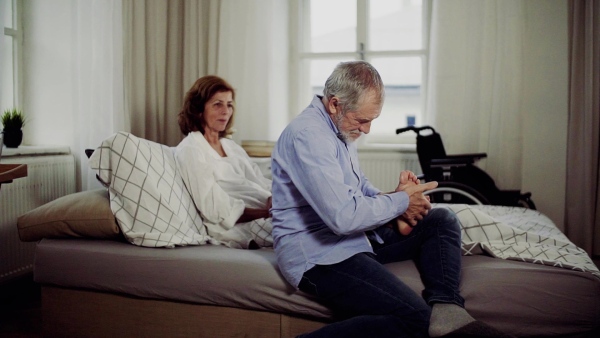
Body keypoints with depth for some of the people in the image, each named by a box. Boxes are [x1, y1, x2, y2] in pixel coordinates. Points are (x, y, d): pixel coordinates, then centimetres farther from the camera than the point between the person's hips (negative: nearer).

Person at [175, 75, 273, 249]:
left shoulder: (231, 146, 22)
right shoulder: (190, 151, -3)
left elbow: (263, 184, 11)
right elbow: (220, 213, -12)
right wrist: (267, 212, -20)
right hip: (238, 228, -7)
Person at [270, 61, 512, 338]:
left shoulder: (339, 128, 13)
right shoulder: (307, 135, -21)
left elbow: (359, 186, 24)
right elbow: (344, 216, -28)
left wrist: (394, 203, 2)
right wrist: (401, 201, -11)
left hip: (355, 236, 11)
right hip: (319, 253, -11)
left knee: (442, 220, 5)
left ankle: (446, 311, -16)